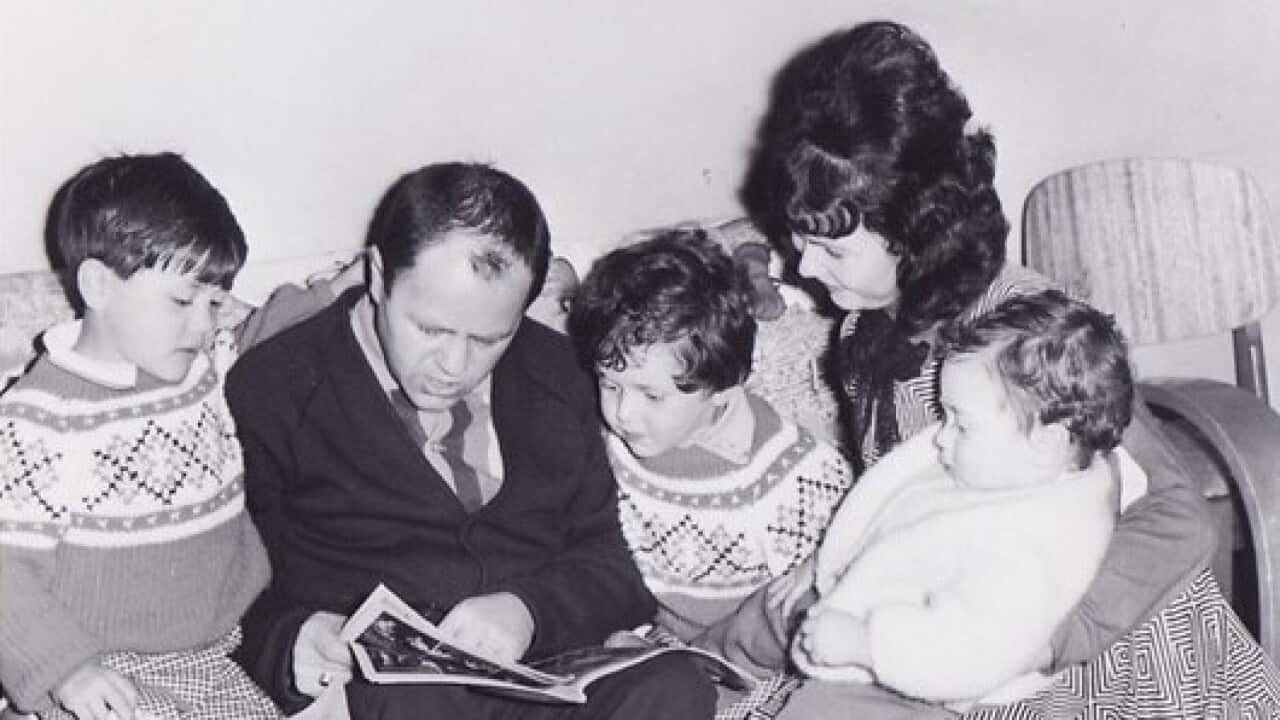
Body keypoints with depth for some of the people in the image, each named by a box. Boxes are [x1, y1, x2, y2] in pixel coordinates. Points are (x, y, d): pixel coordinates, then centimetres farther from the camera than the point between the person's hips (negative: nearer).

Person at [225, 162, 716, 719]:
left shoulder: (555, 374, 14)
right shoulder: (270, 392, 1)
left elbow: (617, 564, 12)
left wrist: (530, 611, -10)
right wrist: (291, 648, -22)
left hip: (552, 674, 5)